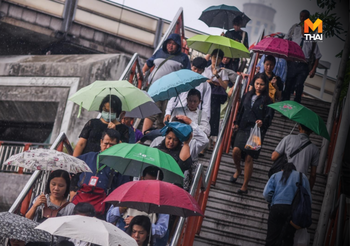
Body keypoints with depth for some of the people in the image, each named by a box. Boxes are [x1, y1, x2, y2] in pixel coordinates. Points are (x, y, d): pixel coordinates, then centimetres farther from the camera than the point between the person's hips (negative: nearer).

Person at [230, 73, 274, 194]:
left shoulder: (267, 100, -1)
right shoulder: (247, 96, 11)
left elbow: (269, 117, -5)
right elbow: (241, 110, 22)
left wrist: (262, 123, -24)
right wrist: (236, 123, 14)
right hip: (243, 129, 3)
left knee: (249, 158, -4)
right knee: (236, 150, -15)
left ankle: (245, 185, 8)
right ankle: (238, 170, 18)